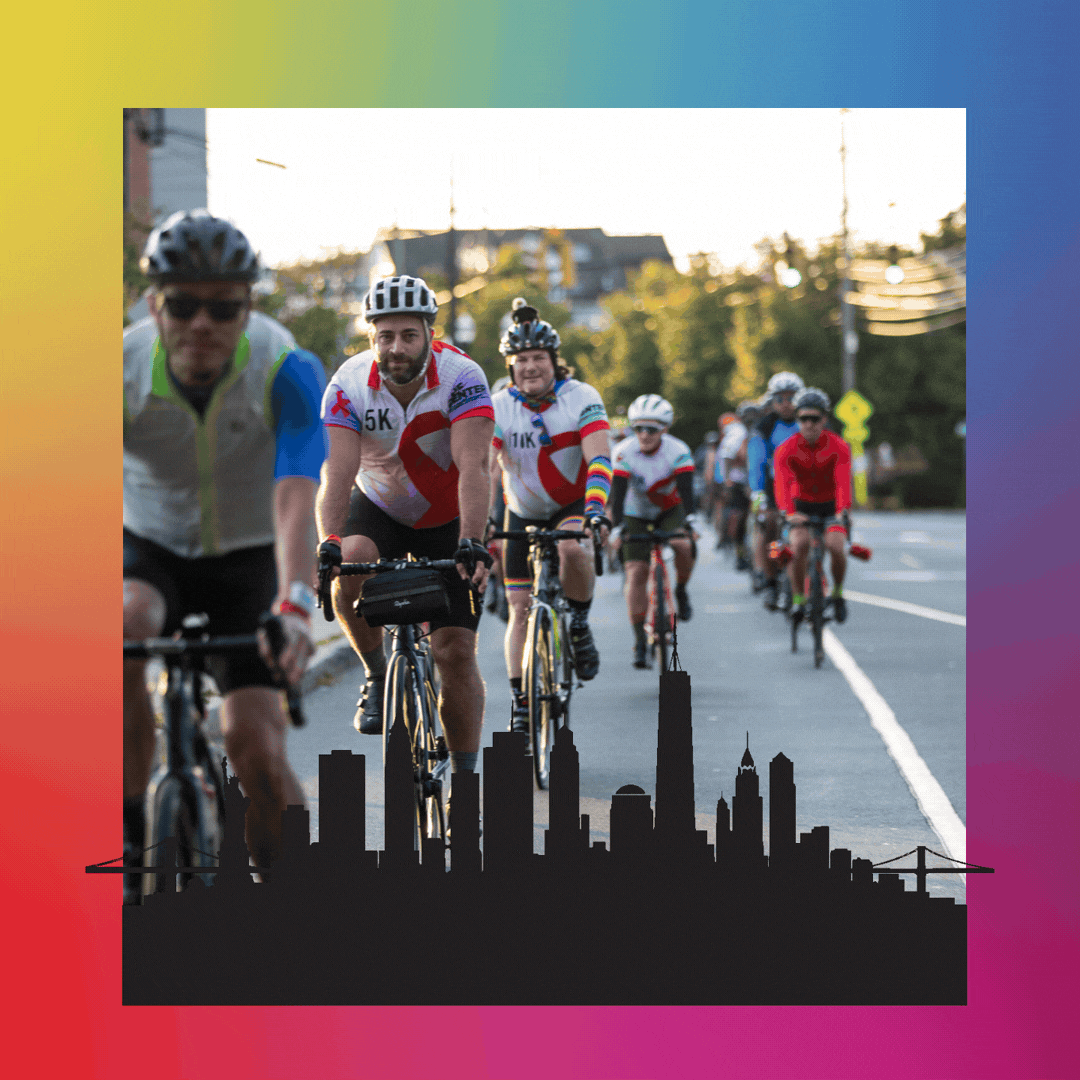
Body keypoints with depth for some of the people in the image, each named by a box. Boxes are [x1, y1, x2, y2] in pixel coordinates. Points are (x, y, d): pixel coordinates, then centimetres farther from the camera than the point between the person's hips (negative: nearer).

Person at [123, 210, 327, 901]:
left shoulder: (288, 372, -26)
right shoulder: (120, 366, -22)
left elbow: (296, 499, -38)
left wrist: (294, 606, -55)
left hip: (250, 557, -1)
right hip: (151, 545, 1)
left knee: (254, 742, -17)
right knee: (121, 634, -34)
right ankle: (128, 845, -19)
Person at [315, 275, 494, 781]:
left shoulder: (462, 378, -27)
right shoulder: (349, 384, -22)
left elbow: (473, 467, -36)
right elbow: (338, 471, -30)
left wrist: (471, 543, -50)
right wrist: (329, 543, -46)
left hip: (448, 518, -1)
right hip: (378, 510, 1)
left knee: (455, 651, -8)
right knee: (349, 566, -33)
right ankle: (377, 676, -8)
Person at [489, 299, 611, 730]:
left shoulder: (581, 398, -20)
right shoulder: (499, 407, -15)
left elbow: (599, 459, -30)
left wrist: (596, 508, -46)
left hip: (573, 505, -2)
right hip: (523, 514, 2)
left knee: (572, 548, -36)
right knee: (520, 609, -4)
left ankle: (579, 626, -11)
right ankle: (520, 704, 4)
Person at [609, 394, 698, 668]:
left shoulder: (678, 451, -23)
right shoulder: (624, 452, -23)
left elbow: (686, 489, -33)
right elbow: (618, 493, -29)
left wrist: (690, 521, -49)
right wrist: (617, 527, -43)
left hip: (670, 510, 0)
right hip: (636, 514, 0)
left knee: (683, 545, -31)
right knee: (636, 573, -12)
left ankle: (681, 591, -1)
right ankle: (639, 641, -6)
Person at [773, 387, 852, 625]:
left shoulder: (838, 447, -20)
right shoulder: (786, 449, -19)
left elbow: (843, 482, -33)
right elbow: (782, 483, -33)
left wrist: (842, 511, -51)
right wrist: (789, 513, -51)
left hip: (830, 504, 0)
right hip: (802, 504, 0)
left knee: (836, 546, -24)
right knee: (798, 545, -26)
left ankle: (838, 593, 2)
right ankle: (798, 597, -8)